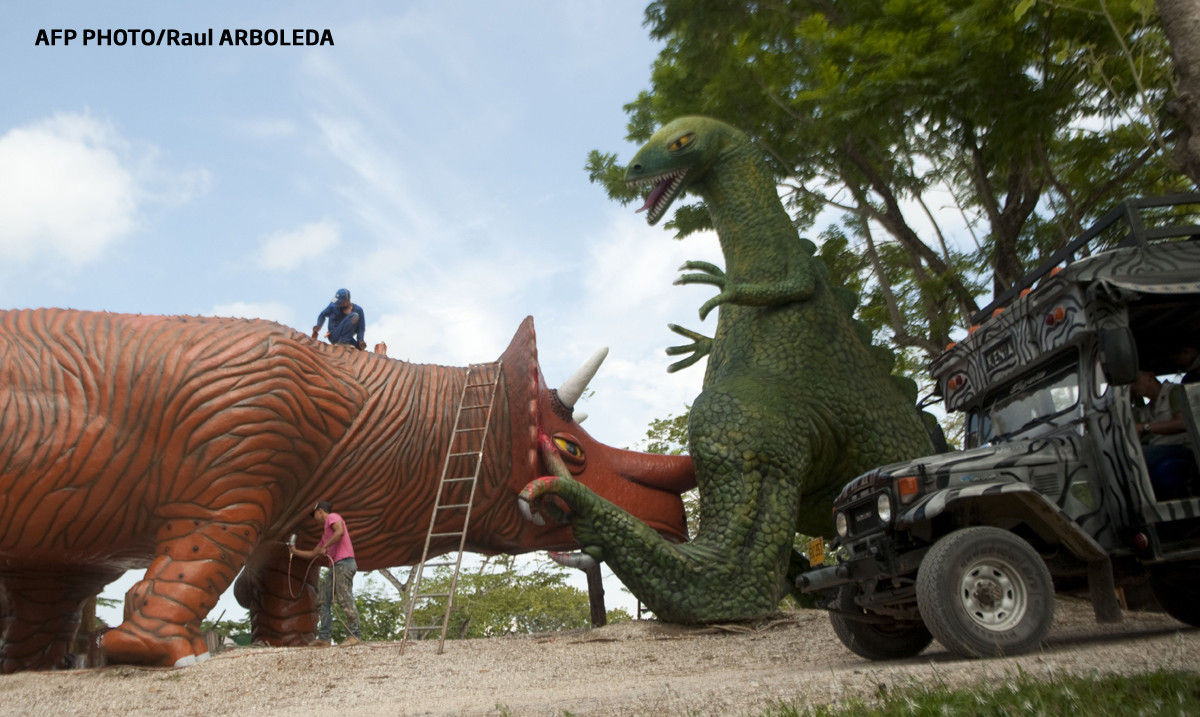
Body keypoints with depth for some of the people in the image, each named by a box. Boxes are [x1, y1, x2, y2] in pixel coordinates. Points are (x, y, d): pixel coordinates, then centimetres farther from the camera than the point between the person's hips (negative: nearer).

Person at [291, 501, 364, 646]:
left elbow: (340, 532, -18)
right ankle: (324, 638, 7)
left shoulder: (332, 517, 4)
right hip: (335, 566, 10)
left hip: (344, 563, -10)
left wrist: (325, 546, -13)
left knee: (345, 600, -12)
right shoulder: (325, 534, 31)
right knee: (323, 600, 7)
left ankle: (356, 636, -10)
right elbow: (313, 554, 37)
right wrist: (296, 552, 41)